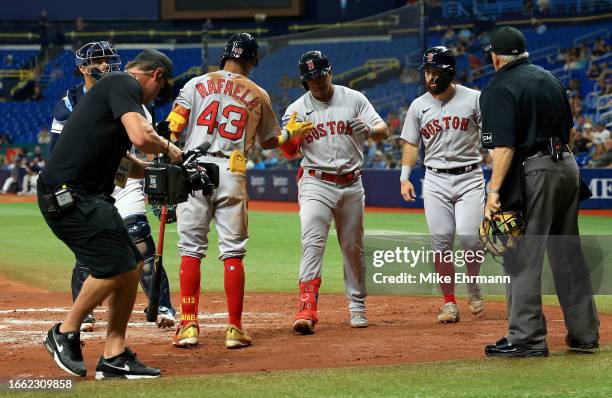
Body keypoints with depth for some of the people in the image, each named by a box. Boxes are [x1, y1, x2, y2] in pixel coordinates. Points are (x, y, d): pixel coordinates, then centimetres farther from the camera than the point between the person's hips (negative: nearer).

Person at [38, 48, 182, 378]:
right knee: (115, 266, -13)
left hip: (90, 196, 11)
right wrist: (168, 147, -2)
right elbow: (141, 137, -22)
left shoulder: (113, 87, 26)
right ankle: (65, 334, 4)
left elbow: (121, 163, 29)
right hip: (68, 194, -11)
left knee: (132, 265, 8)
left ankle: (114, 357, 10)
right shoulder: (125, 84, -6)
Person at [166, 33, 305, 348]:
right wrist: (292, 133, 40)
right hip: (232, 175, 0)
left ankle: (188, 326, 1)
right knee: (233, 252, 4)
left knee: (190, 249, 4)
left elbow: (172, 128, -2)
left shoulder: (197, 84, 8)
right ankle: (234, 328, 1)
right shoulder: (258, 95, 10)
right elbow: (268, 141, 20)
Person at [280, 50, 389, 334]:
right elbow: (289, 152, -2)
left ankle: (357, 305, 26)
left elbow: (384, 131, -1)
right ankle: (307, 308, -27)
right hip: (316, 184, -2)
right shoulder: (297, 109, 2)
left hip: (351, 185, 2)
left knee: (353, 246, 11)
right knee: (312, 241, -19)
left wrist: (370, 130, -25)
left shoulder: (354, 99, 3)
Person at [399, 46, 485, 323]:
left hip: (469, 178, -3)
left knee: (468, 236, -14)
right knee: (441, 241, -2)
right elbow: (411, 143, 14)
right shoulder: (419, 106, 7)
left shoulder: (473, 99, -1)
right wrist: (404, 177, 4)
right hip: (435, 180, 3)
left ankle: (473, 286, 13)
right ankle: (449, 302, 8)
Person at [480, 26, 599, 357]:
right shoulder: (550, 79, 14)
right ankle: (584, 333, 20)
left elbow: (504, 146, -19)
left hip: (532, 172, -8)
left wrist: (494, 190, -19)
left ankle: (527, 338, -2)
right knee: (568, 253, 15)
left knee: (522, 257, -2)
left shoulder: (498, 90, -10)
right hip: (568, 166, 8)